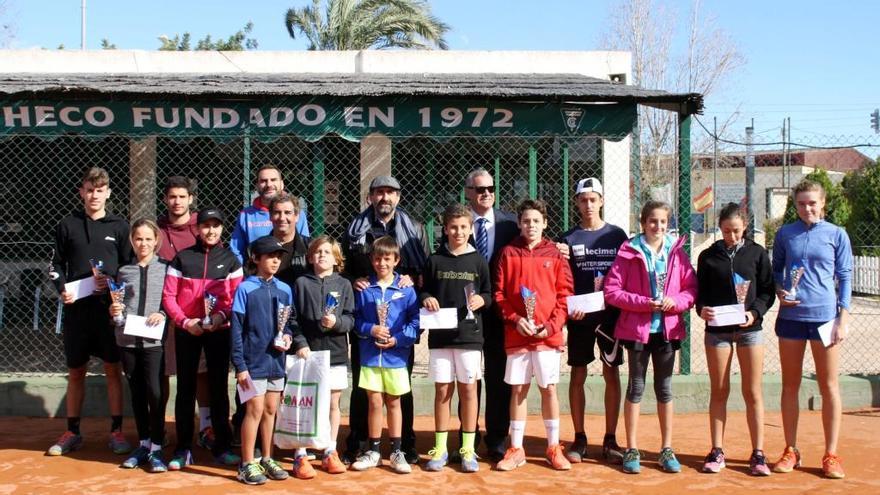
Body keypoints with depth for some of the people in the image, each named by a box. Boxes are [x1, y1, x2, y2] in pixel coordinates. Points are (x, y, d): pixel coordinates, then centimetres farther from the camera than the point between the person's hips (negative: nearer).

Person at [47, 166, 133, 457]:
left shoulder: (119, 226, 4)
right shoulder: (67, 226, 7)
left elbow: (130, 266, 6)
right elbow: (56, 265, 10)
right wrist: (62, 289, -6)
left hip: (110, 308, -1)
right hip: (76, 309, 1)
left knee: (113, 370, 3)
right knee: (75, 372, 9)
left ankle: (116, 431, 12)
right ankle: (72, 432, 21)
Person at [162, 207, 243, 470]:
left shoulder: (230, 260, 5)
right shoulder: (182, 258, 3)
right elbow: (168, 295, 0)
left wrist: (222, 315, -17)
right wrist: (184, 321, -13)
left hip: (219, 330, 1)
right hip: (186, 330, 0)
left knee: (219, 387, 5)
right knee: (185, 388, 4)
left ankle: (222, 447, 13)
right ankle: (183, 449, 10)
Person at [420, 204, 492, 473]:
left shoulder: (478, 261, 4)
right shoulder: (435, 261, 5)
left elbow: (488, 293, 8)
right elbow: (424, 291, 11)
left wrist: (481, 300, -13)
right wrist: (426, 299, -10)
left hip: (470, 334, 0)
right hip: (440, 334, 1)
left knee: (468, 389, 4)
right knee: (442, 390, 5)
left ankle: (468, 449, 13)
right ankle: (440, 448, 14)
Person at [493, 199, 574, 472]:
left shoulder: (555, 255, 3)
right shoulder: (508, 253, 3)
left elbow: (565, 294, 1)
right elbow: (499, 293, 2)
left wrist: (551, 326, -9)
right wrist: (515, 320, -11)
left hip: (548, 334, 0)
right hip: (516, 334, 0)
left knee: (549, 389, 6)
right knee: (518, 389, 6)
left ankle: (554, 448, 17)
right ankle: (516, 449, 15)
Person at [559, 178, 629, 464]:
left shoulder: (617, 235, 5)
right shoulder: (569, 238, 4)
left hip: (611, 315, 0)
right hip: (579, 317, 0)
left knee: (612, 374, 4)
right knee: (578, 376, 4)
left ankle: (610, 440, 13)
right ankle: (579, 438, 14)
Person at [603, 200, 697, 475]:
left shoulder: (677, 252, 2)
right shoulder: (629, 252, -5)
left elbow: (692, 288, 4)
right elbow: (612, 291, -9)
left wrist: (676, 302, -15)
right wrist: (643, 302, -17)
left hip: (668, 328, 2)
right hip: (638, 328, -2)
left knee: (664, 388, 11)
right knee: (636, 387, 6)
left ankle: (667, 449, 21)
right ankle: (632, 450, 15)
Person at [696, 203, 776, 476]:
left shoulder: (757, 253, 4)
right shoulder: (708, 256, 6)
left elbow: (768, 291, 4)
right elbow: (700, 292, 8)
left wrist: (755, 312, -13)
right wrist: (702, 308, -13)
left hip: (749, 329, 0)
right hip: (717, 330, 1)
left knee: (753, 393, 1)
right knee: (719, 391, 4)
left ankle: (758, 453, 8)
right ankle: (717, 451, 12)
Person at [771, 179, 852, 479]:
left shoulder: (837, 234, 2)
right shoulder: (785, 234, 7)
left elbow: (845, 277, 3)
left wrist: (843, 318, -4)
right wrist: (779, 292, -4)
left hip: (825, 316, -2)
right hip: (790, 316, 2)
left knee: (829, 386, 3)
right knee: (790, 385, 8)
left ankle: (831, 455, 12)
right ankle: (791, 451, 18)